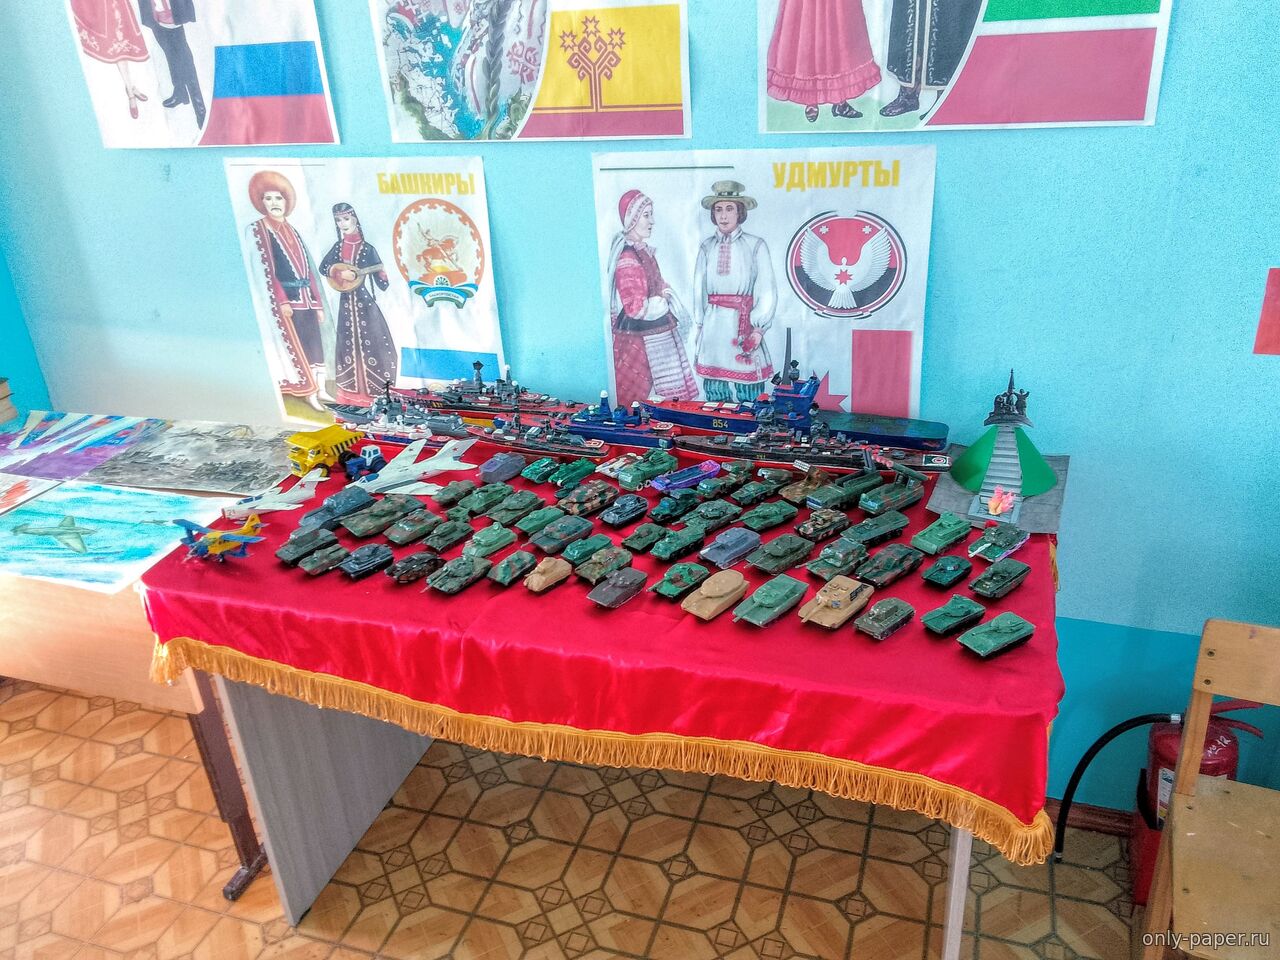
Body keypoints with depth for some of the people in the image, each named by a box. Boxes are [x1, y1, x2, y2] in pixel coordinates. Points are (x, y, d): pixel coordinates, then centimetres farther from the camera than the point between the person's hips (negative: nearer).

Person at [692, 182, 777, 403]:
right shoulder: (706, 247, 8)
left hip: (745, 325, -3)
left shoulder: (755, 246, -2)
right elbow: (699, 289, 12)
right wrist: (700, 324, 9)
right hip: (713, 325, 3)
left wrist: (758, 327, -11)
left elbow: (767, 291, -4)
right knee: (714, 394, 7)